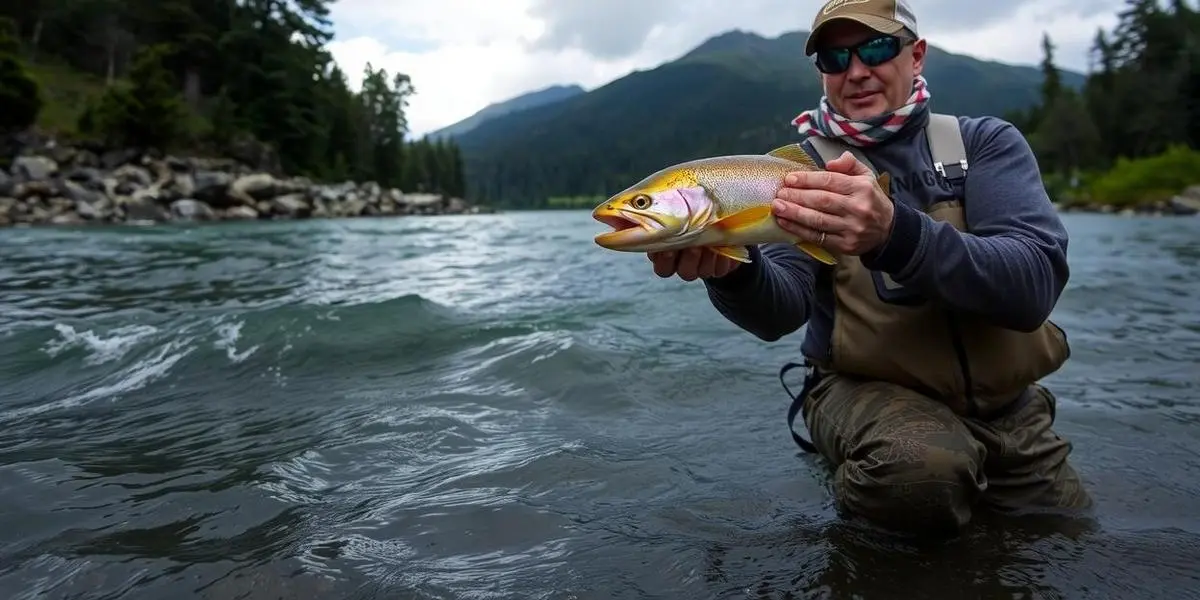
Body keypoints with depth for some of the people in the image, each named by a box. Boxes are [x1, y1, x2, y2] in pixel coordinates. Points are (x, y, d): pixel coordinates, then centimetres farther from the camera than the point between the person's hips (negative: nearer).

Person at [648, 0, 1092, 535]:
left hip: (1006, 406, 4)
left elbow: (1034, 284, -19)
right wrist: (733, 268, -40)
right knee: (917, 467, -33)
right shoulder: (801, 166, 0)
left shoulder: (985, 142, 0)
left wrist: (893, 235, -37)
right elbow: (781, 310, -16)